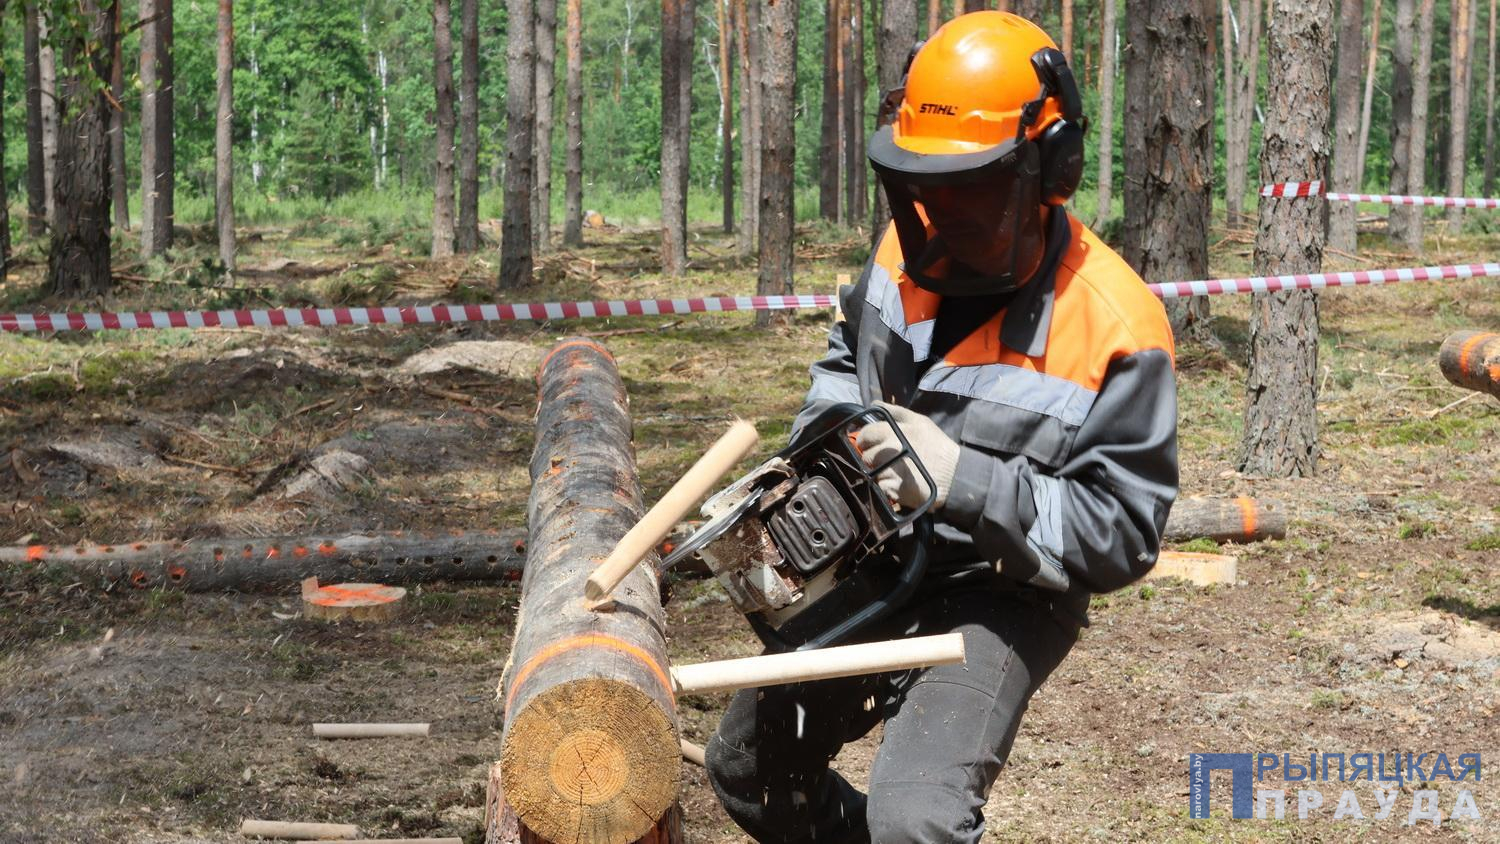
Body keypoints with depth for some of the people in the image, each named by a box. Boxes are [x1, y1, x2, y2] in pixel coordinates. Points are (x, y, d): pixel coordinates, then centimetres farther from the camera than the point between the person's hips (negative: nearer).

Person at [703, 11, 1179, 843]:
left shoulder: (1114, 329, -25)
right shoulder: (912, 244, -7)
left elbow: (1123, 531, -23)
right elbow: (849, 351, 16)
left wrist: (963, 478, -31)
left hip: (995, 606, -7)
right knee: (746, 772, 20)